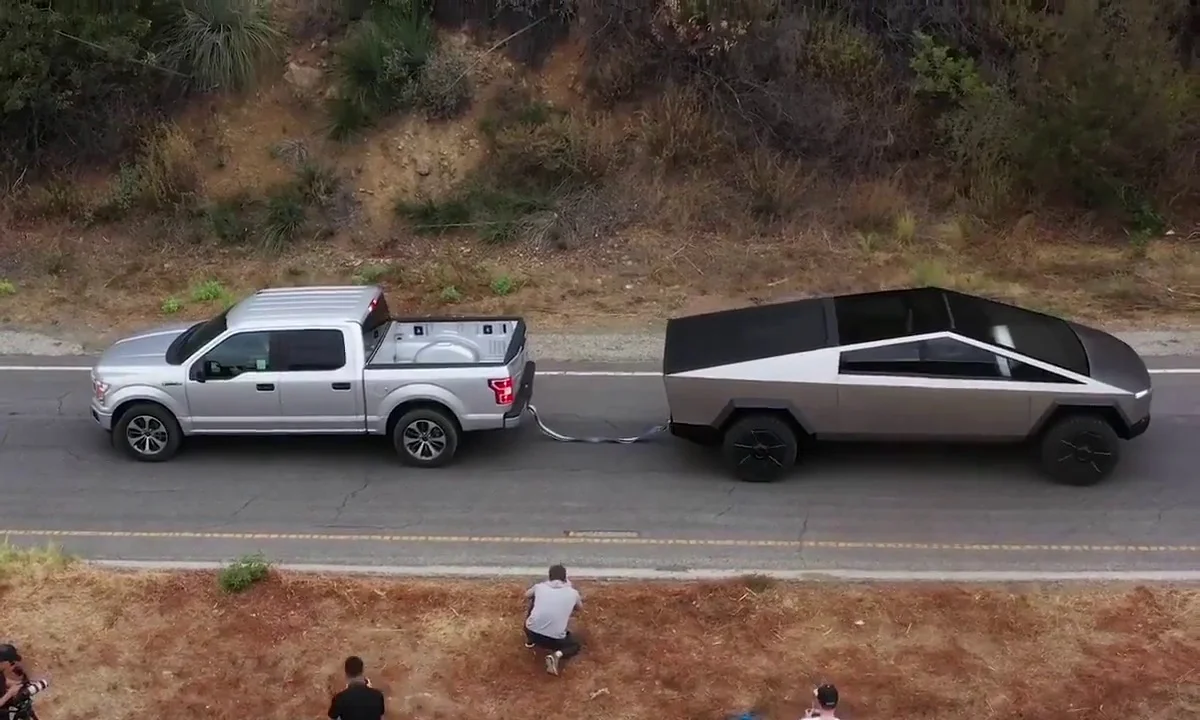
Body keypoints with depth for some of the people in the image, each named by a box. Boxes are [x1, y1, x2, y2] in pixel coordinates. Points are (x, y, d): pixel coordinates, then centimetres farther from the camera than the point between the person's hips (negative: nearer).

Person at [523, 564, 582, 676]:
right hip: (555, 639, -3)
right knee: (575, 646, 29)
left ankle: (530, 640, 36)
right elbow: (580, 607, 31)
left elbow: (526, 595, 32)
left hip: (532, 633, 3)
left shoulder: (540, 587, 9)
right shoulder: (572, 593, 8)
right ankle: (558, 655, -3)